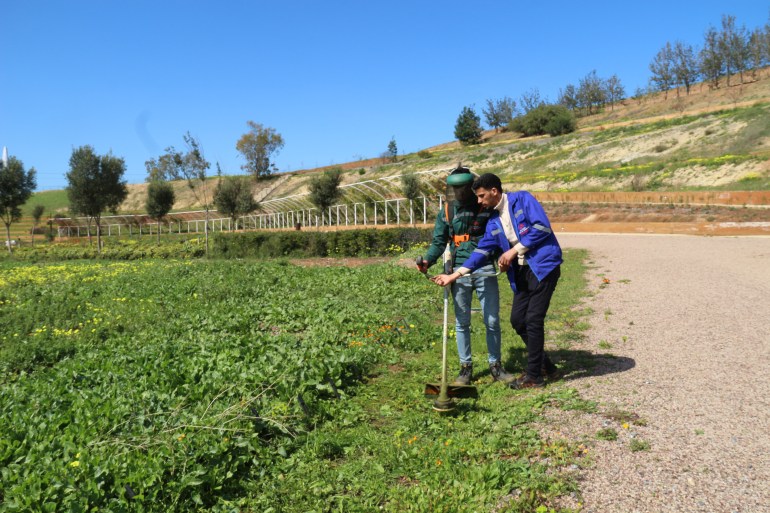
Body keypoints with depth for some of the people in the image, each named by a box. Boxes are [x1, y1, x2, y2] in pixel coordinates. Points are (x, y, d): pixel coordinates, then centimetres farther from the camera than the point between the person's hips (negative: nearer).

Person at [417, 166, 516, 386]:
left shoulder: (487, 207, 3)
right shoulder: (446, 211, 7)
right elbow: (439, 242, 6)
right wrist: (428, 261, -12)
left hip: (485, 270, -1)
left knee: (492, 321, 4)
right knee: (461, 322, 7)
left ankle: (495, 365, 19)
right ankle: (465, 366, 19)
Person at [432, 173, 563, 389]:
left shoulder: (522, 199, -5)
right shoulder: (494, 222, 13)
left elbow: (542, 227, -15)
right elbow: (482, 251, 10)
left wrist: (514, 250, -12)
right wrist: (454, 275, 5)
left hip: (543, 266, -7)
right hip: (522, 272, 8)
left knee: (533, 320, -7)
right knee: (518, 319, 6)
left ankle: (533, 376, 7)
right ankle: (547, 367, 24)